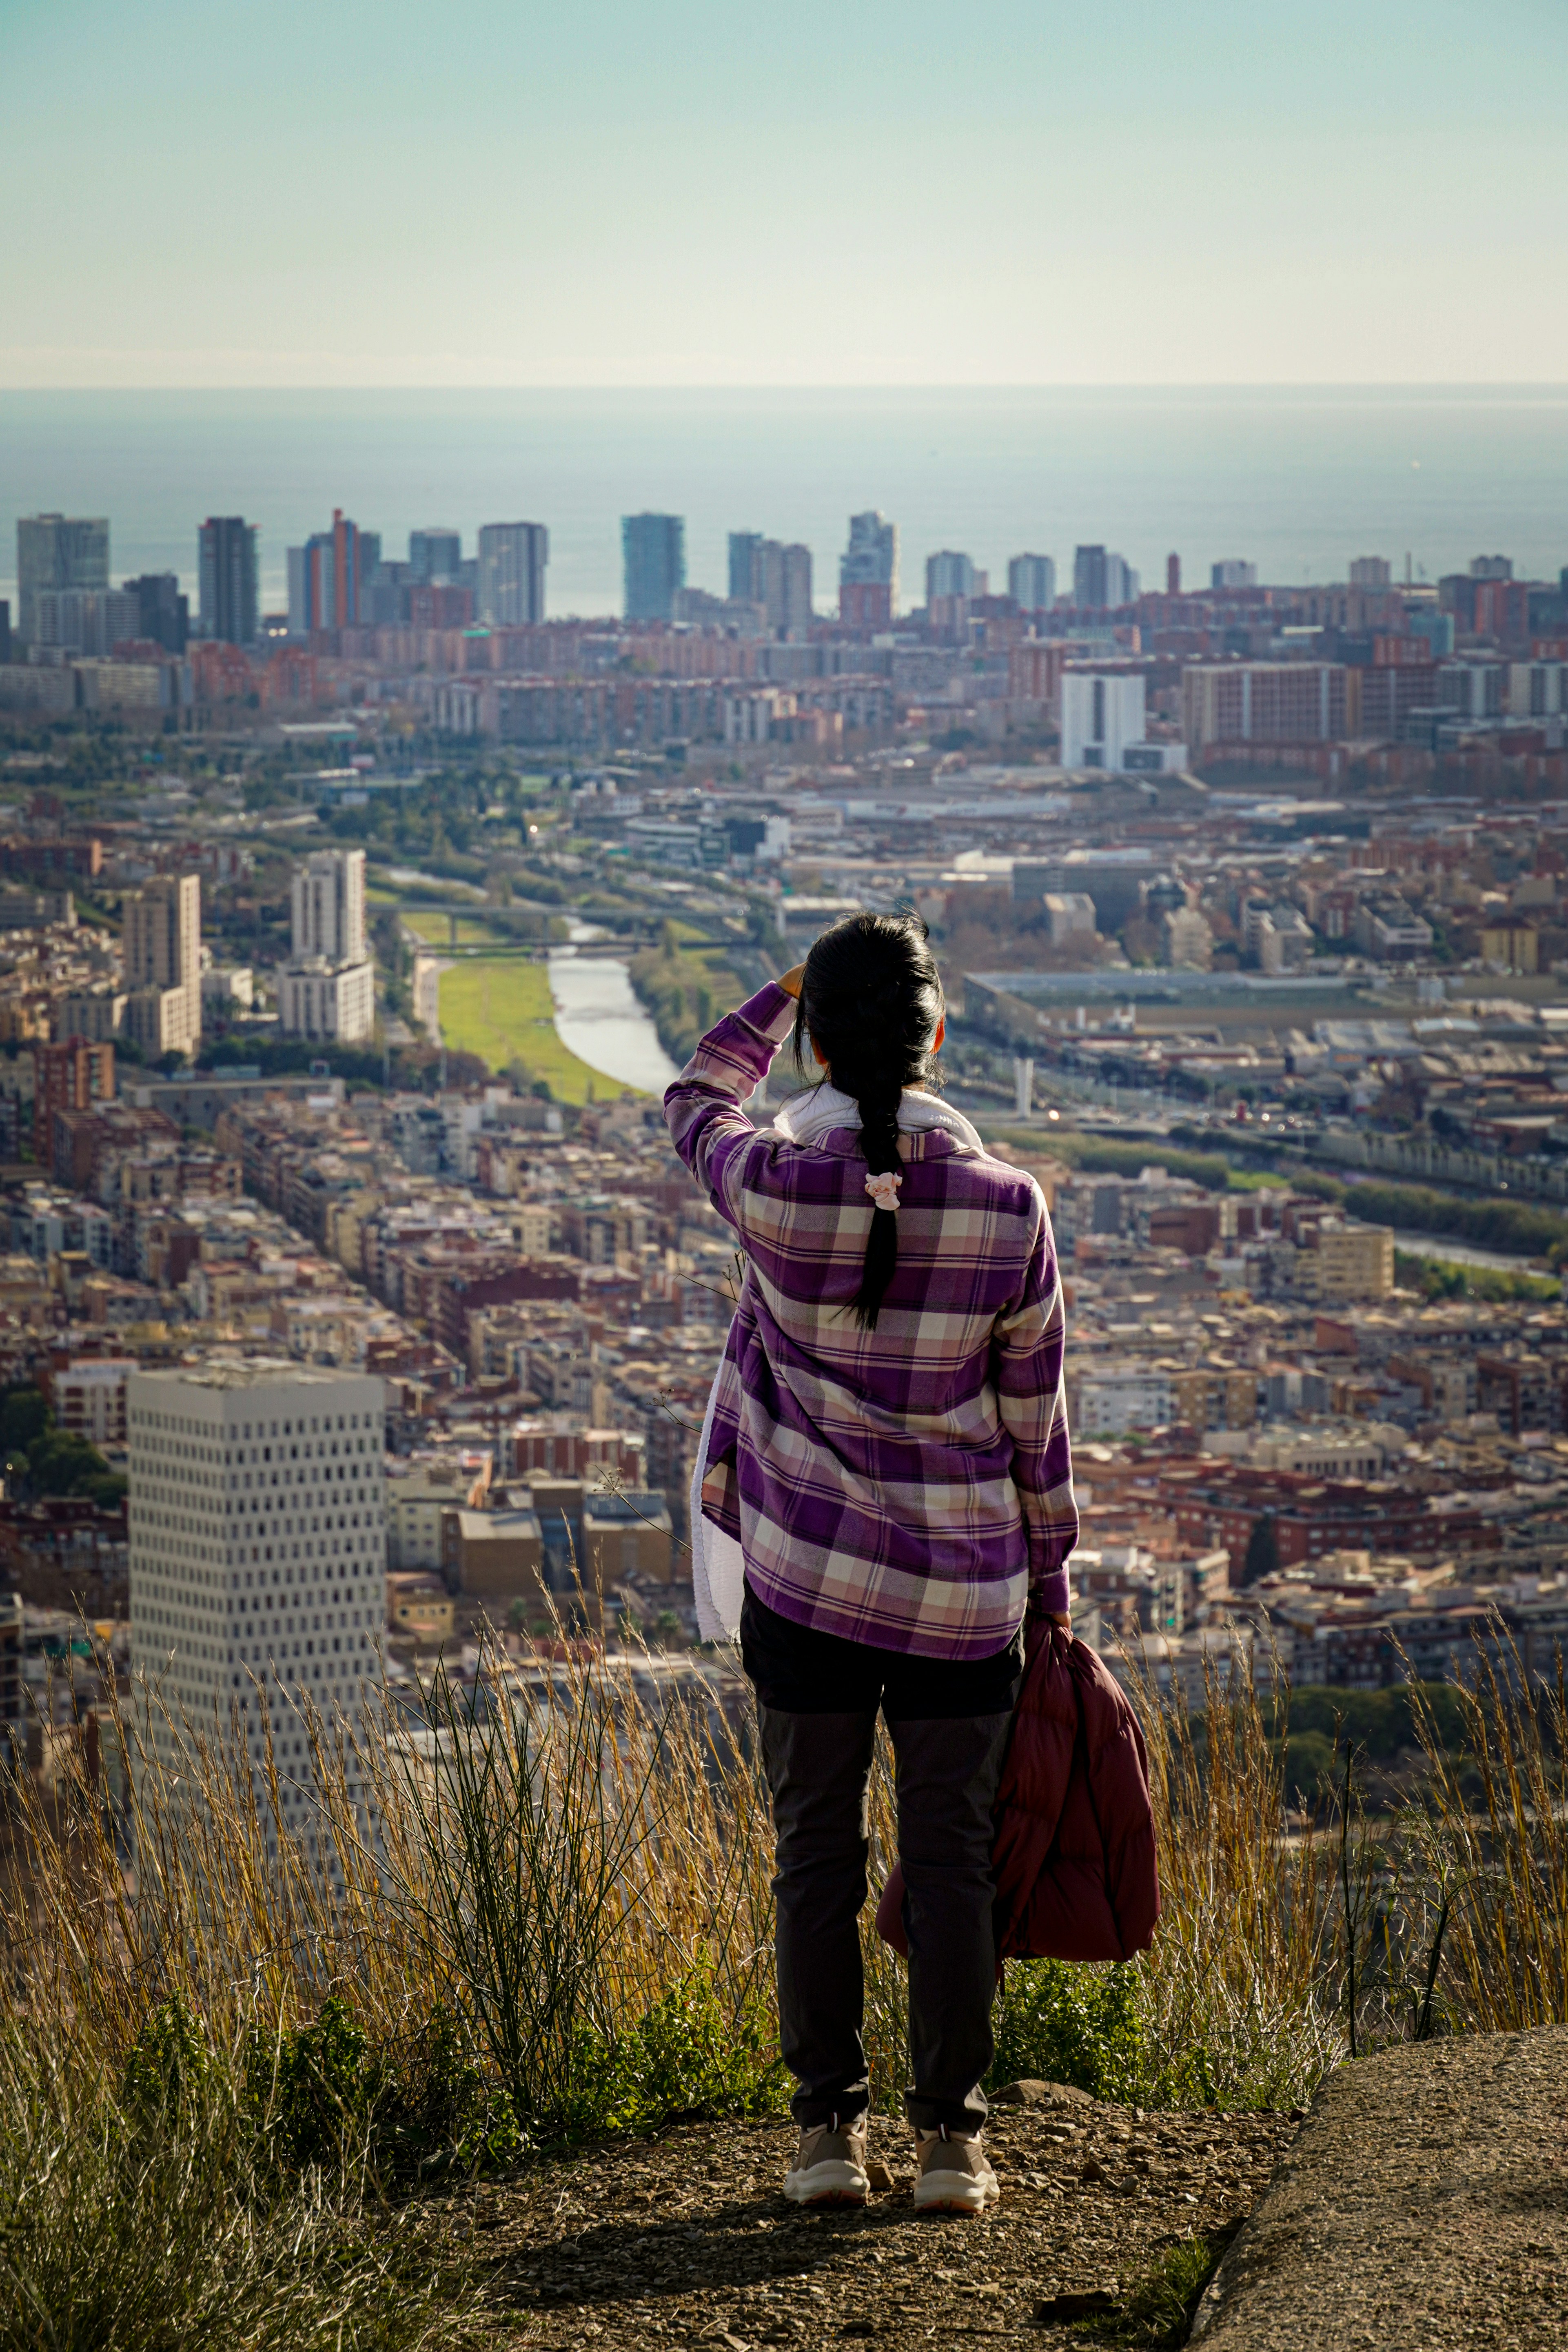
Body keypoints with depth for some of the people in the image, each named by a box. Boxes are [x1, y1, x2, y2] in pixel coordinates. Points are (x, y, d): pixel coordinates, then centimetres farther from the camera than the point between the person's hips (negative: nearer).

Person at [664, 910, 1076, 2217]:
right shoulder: (1008, 1206, -10)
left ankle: (828, 2131, 13)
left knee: (816, 1855, 9)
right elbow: (1035, 1416, 1)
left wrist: (784, 994, 26)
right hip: (965, 1591, 0)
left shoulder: (772, 1186, -12)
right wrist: (1051, 1573, 13)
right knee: (950, 1861, 8)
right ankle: (951, 2136, 12)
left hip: (809, 1578, 0)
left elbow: (697, 1099, 13)